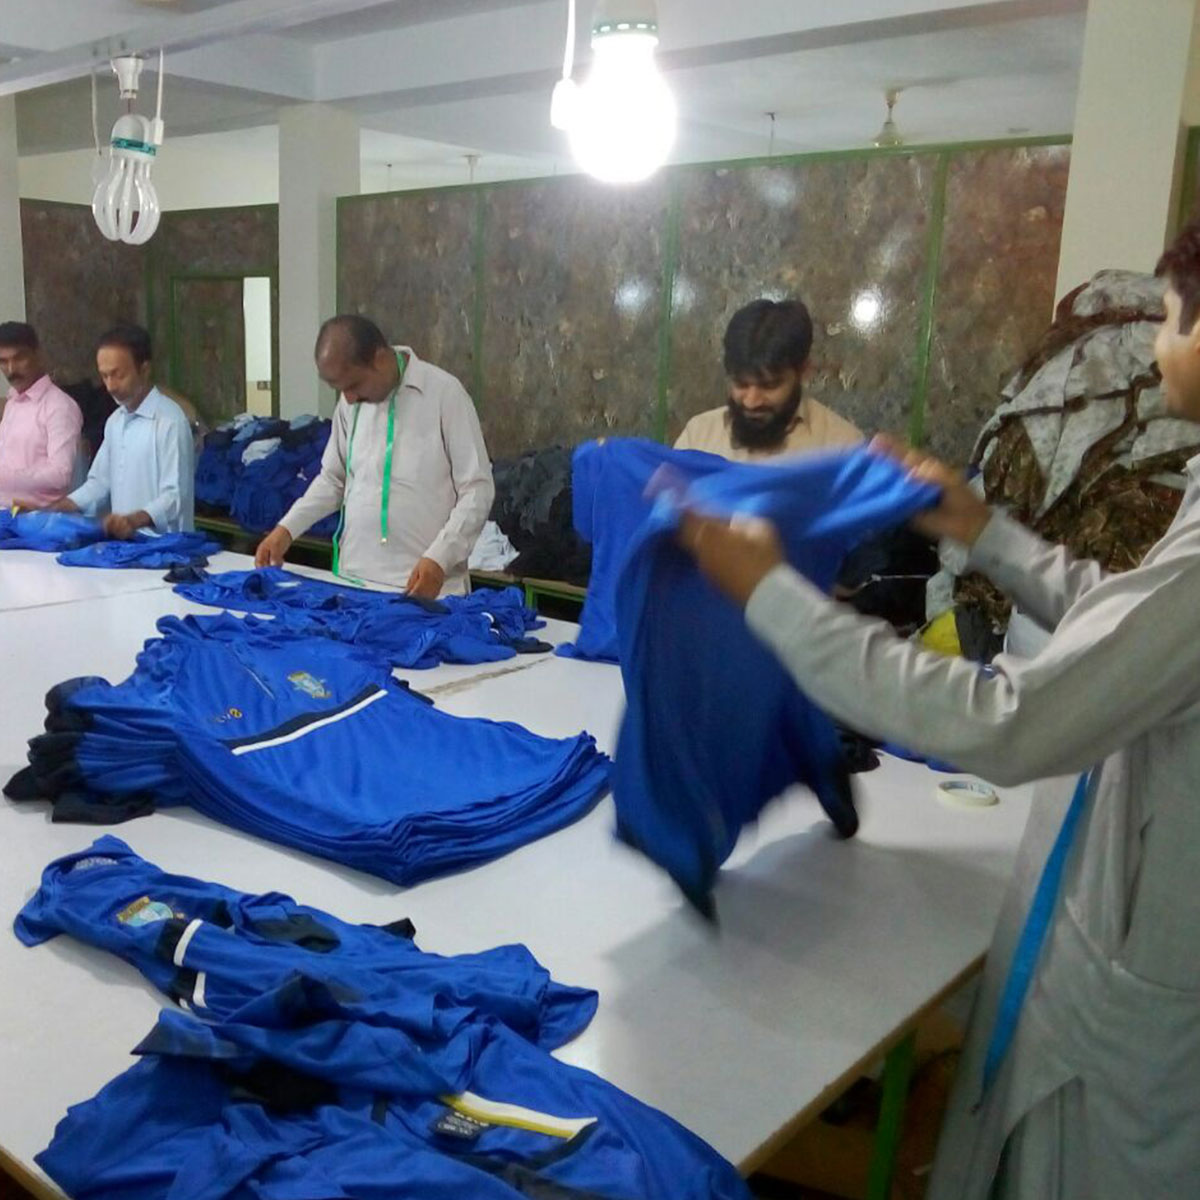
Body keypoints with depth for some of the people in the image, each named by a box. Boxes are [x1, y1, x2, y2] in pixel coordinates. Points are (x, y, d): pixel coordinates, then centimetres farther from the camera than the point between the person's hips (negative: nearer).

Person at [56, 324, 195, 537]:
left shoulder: (170, 420, -10)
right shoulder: (115, 421, 15)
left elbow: (175, 496, -15)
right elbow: (100, 482, 21)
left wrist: (134, 520, -30)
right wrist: (55, 509, 10)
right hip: (122, 541, 7)